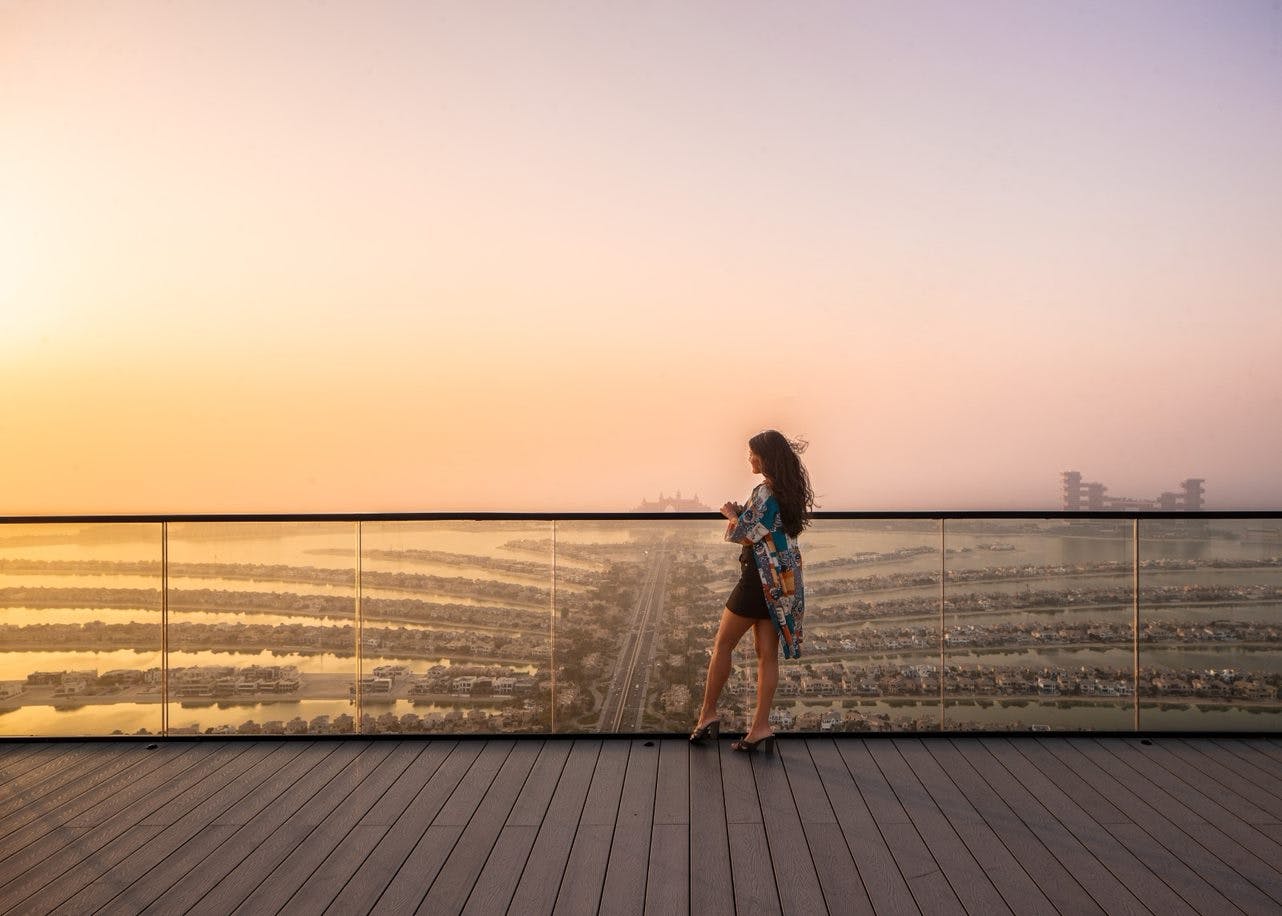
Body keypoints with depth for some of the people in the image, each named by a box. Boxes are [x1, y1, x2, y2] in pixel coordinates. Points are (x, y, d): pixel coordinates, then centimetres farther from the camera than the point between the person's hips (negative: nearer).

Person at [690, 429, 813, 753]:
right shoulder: (788, 492, 12)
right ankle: (761, 728, 8)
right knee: (767, 654, 7)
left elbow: (740, 533, -15)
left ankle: (708, 715, 12)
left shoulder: (765, 492, -17)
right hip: (783, 581, 9)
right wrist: (738, 516, 4)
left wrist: (732, 515, 4)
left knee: (723, 645, 5)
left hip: (761, 578, -9)